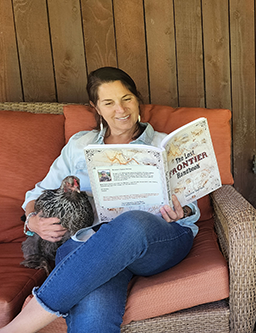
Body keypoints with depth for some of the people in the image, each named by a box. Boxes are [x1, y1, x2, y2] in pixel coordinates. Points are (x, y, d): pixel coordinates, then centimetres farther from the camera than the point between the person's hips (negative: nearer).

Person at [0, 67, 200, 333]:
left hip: (161, 238, 1)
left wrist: (180, 213, -11)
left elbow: (190, 205, 15)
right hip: (91, 243, 0)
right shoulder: (79, 145, 22)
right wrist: (34, 221, -3)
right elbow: (40, 193, 22)